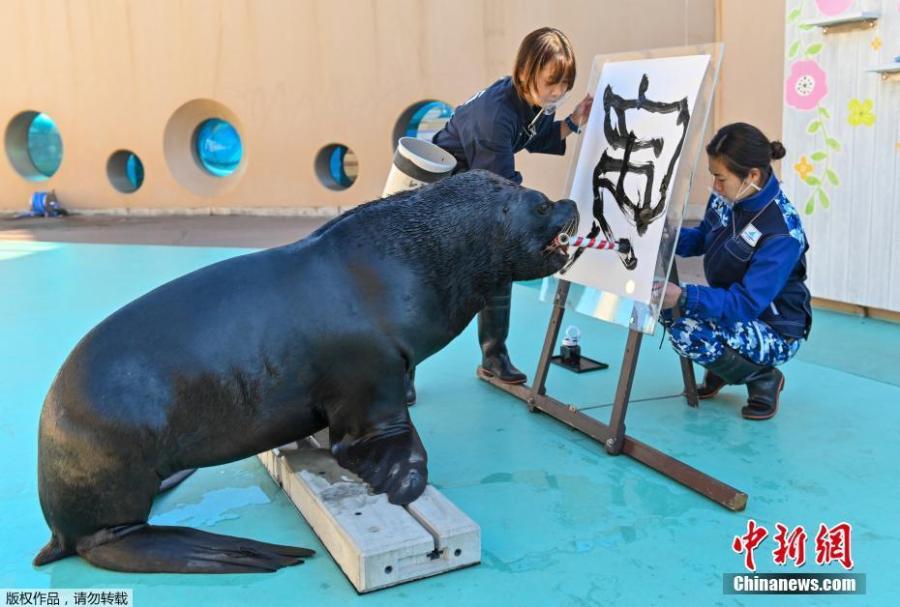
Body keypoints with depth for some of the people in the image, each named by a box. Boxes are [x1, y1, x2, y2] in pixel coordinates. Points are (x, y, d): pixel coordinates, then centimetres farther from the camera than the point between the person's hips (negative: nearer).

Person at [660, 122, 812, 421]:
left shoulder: (782, 233, -30)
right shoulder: (726, 198, -9)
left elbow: (746, 304, -33)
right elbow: (701, 239, 10)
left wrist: (684, 296, -43)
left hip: (774, 333, -8)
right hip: (728, 306, 8)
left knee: (687, 333, -31)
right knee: (662, 299, -11)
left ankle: (764, 378, -3)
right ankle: (721, 367, 12)